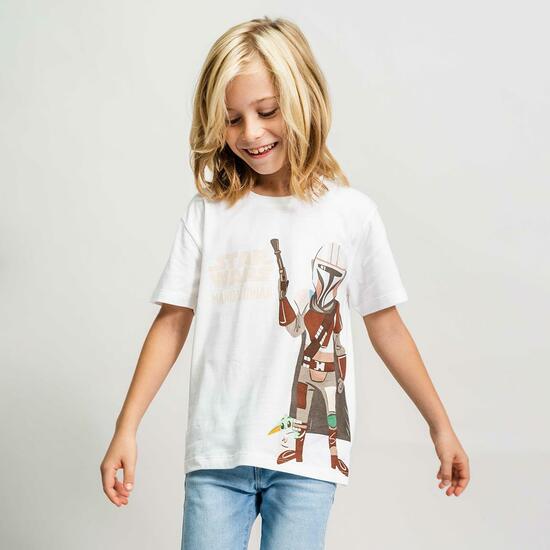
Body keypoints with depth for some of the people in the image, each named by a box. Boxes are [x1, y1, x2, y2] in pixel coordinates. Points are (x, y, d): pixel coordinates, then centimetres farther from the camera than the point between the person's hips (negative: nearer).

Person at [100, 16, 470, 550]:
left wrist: (441, 426, 9)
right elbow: (172, 322, 5)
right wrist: (126, 429, 0)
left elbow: (386, 326, 7)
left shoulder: (350, 212, 0)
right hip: (216, 449, 1)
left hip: (307, 452, -1)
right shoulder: (207, 212, 3)